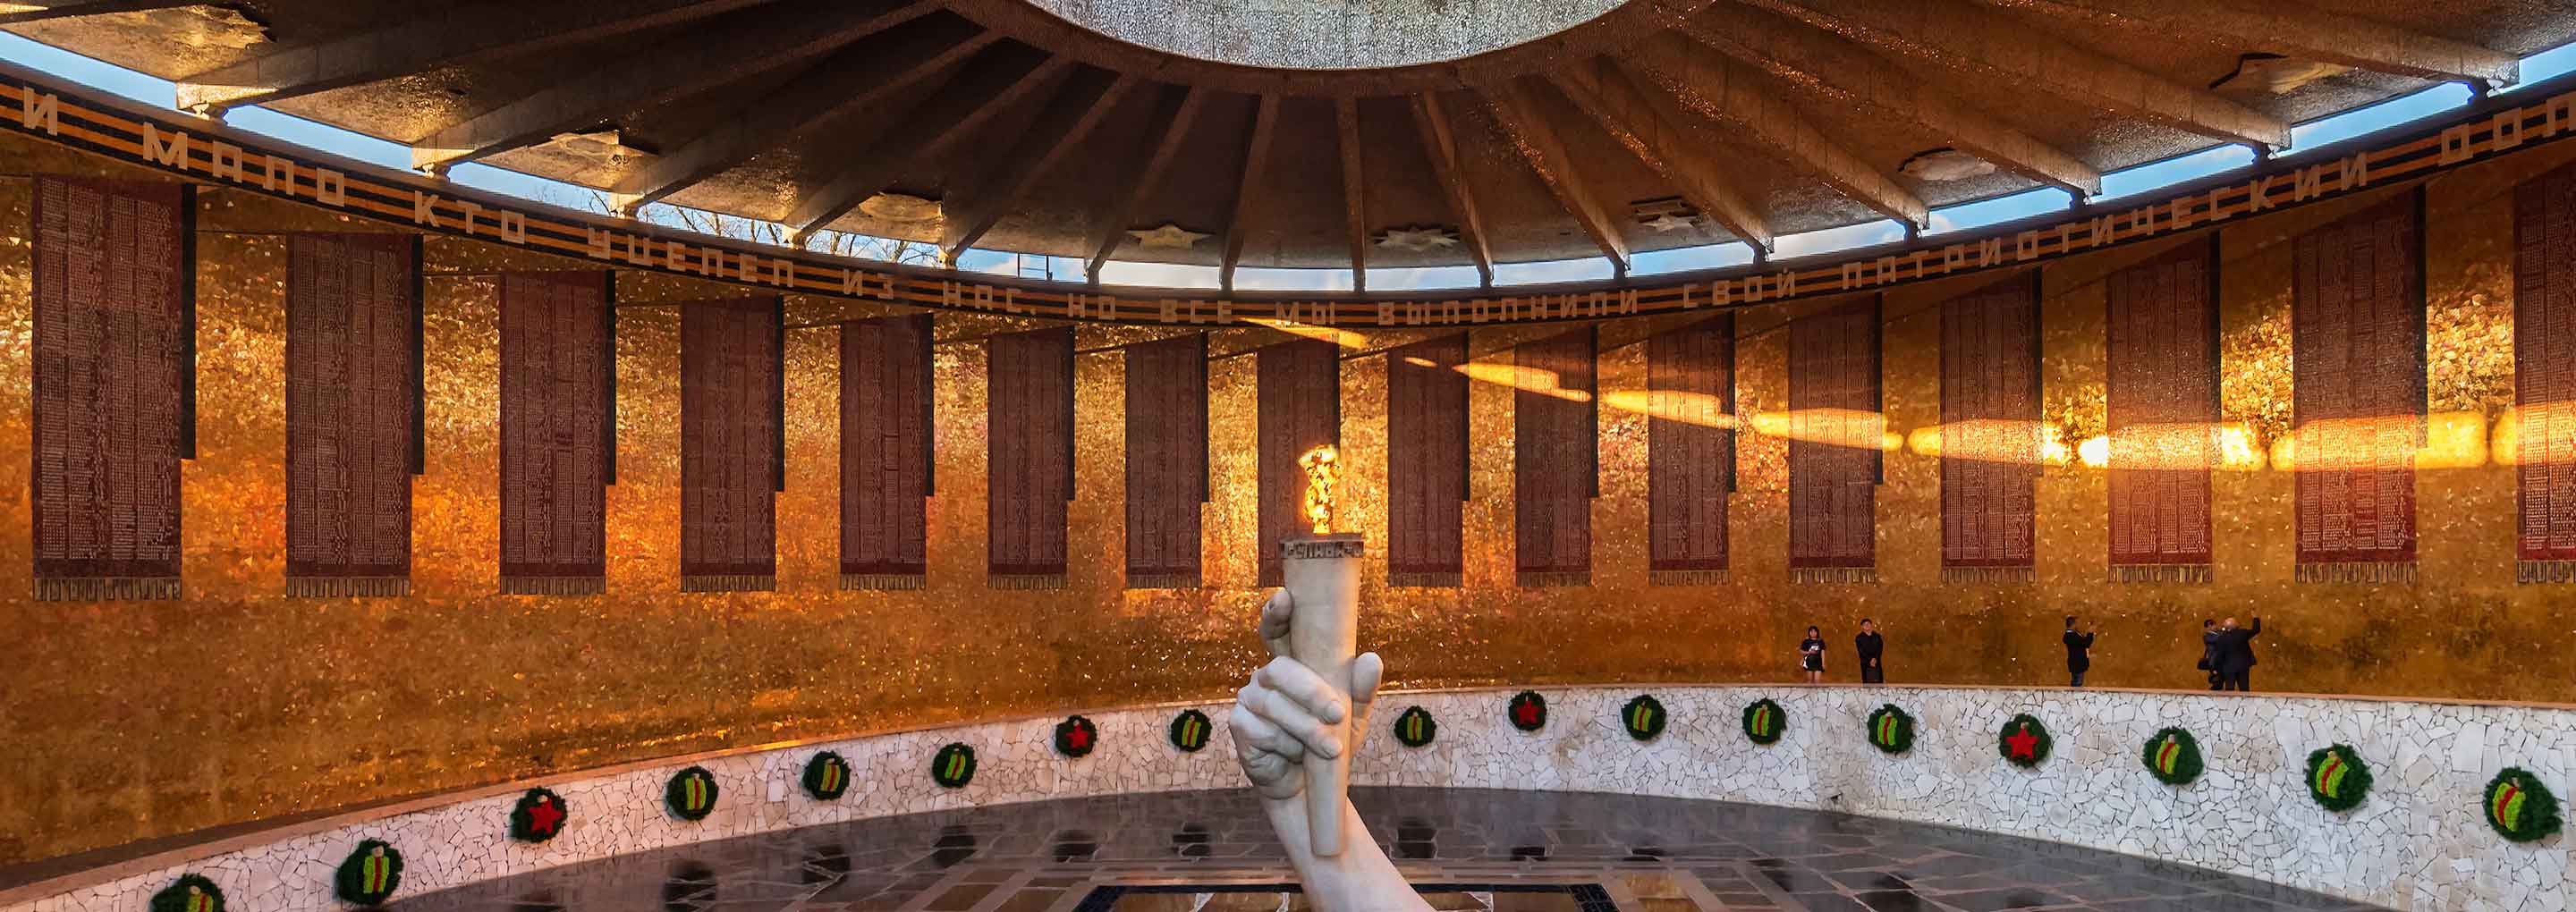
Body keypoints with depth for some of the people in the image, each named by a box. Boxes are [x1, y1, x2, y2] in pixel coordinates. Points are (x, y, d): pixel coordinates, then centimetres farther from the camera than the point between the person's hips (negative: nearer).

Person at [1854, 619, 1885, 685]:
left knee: (1880, 681, 0)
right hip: (1865, 663, -2)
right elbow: (1861, 651, -5)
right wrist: (1870, 660, -15)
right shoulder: (1859, 638, 1)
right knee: (1867, 683, -2)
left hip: (1877, 663, 2)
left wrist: (1875, 659, -13)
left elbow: (1880, 649, 1)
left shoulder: (1877, 636, 9)